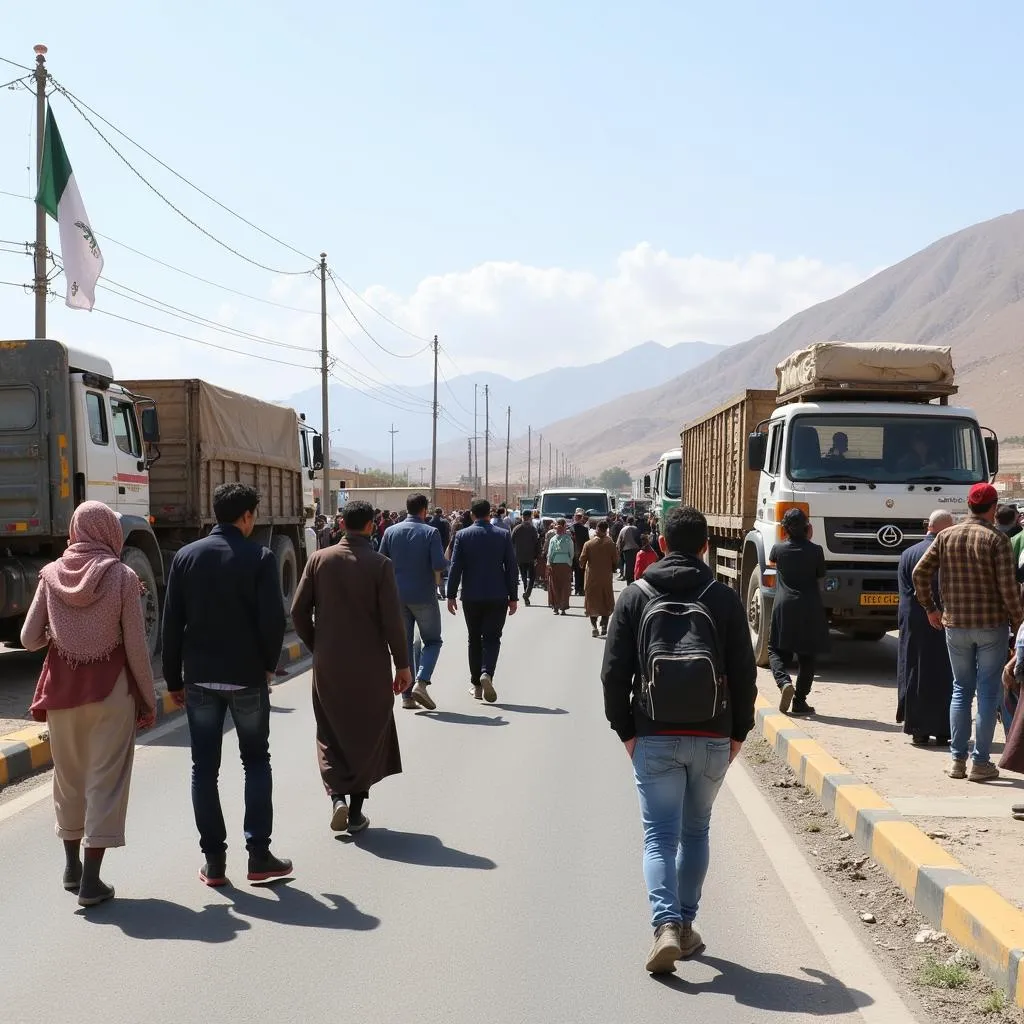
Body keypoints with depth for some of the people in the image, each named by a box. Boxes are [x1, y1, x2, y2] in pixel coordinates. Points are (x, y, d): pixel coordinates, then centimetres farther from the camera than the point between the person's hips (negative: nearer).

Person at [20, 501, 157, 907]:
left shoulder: (52, 575, -1)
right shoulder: (121, 576, -9)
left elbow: (29, 639, 0)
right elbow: (136, 647, -9)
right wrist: (148, 699, 0)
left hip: (63, 686, 3)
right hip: (111, 687, -3)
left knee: (68, 777, 18)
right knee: (106, 779, 3)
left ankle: (72, 866, 32)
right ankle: (91, 880, 2)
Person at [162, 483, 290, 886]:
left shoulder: (186, 557, 2)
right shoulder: (259, 558, -8)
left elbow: (172, 623, 2)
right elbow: (273, 619, -13)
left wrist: (174, 679, 9)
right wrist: (269, 665, 4)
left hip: (199, 677, 2)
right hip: (247, 676, -2)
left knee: (204, 767, 8)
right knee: (256, 762, 11)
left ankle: (214, 861, 10)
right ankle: (259, 856, 9)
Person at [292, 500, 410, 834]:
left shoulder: (319, 560, -3)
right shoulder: (380, 564, -11)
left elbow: (299, 612, -2)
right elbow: (392, 619, -12)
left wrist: (316, 646, 13)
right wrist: (402, 665, -3)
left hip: (328, 665, 2)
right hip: (370, 666, -2)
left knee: (331, 734, 17)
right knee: (367, 736, 12)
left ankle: (337, 795, 0)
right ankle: (356, 811, 15)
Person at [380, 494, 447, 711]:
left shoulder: (391, 532, 2)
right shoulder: (430, 532, -9)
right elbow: (439, 565, -17)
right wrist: (436, 579, 4)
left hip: (398, 594, 4)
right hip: (424, 595, -4)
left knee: (404, 643, 11)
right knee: (432, 641, 10)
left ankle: (407, 696, 9)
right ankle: (421, 682, -11)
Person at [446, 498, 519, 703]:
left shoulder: (462, 535, -3)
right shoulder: (503, 535, -1)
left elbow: (455, 567, -4)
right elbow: (512, 568, -1)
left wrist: (451, 595, 1)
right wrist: (513, 597, 5)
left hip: (471, 597, 1)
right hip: (497, 597, -1)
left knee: (474, 639, 12)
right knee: (492, 638, 4)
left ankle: (476, 684, 15)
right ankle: (486, 673, -21)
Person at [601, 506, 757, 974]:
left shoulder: (635, 596, -1)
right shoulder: (724, 598, -1)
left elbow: (615, 671, -2)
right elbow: (744, 672, 0)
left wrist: (625, 729, 6)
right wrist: (738, 731, 10)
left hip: (654, 738, -1)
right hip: (712, 738, 1)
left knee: (660, 834, 1)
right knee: (696, 831, 17)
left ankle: (666, 924, -16)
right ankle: (686, 925, 22)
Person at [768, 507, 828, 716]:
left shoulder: (779, 549, -2)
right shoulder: (815, 551, -6)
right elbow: (821, 574, 9)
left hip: (784, 607, 0)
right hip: (811, 610, 0)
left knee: (777, 650, 10)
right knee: (808, 656, 8)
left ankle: (784, 681, -18)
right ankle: (800, 701, 7)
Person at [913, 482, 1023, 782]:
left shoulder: (946, 536, 3)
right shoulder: (997, 539, -10)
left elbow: (920, 573, 3)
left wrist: (931, 609, 14)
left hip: (955, 625, 4)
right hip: (992, 625, -4)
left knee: (961, 690, 13)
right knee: (988, 692, 3)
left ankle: (957, 760, 13)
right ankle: (981, 763, 4)